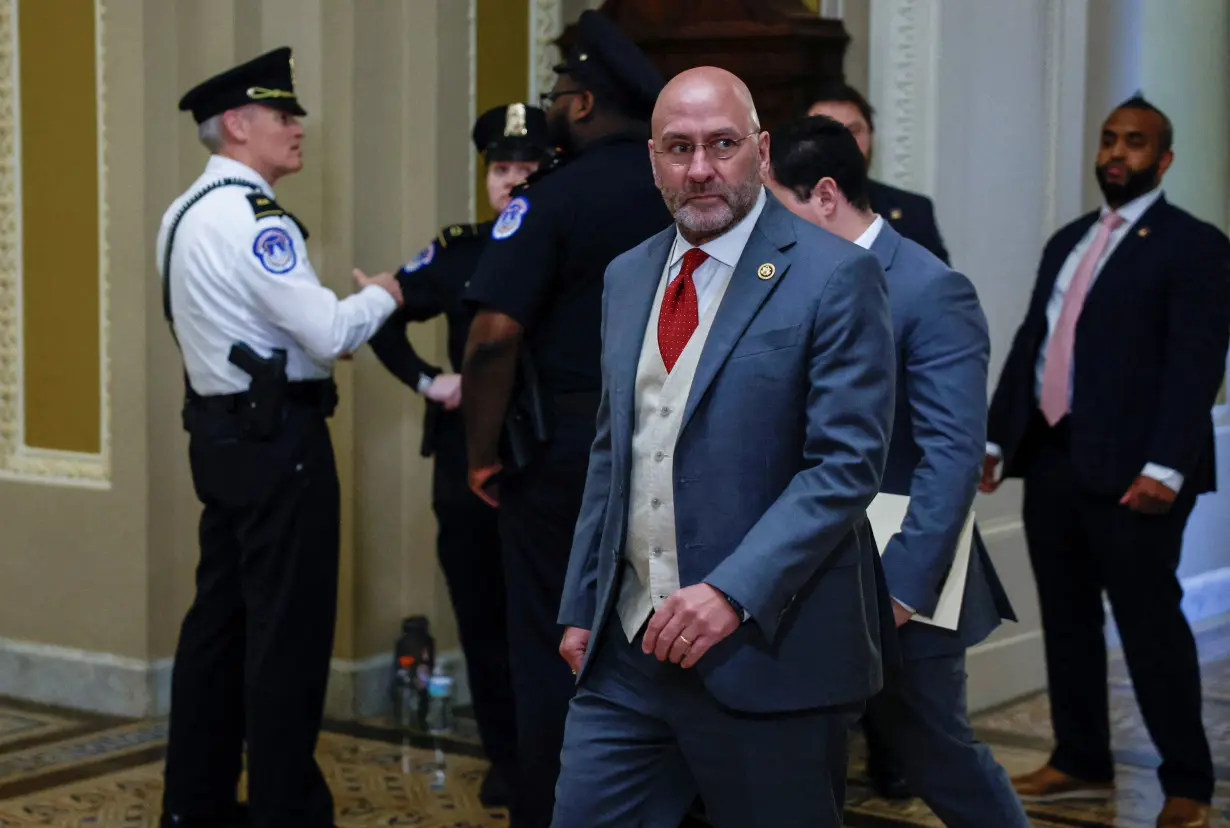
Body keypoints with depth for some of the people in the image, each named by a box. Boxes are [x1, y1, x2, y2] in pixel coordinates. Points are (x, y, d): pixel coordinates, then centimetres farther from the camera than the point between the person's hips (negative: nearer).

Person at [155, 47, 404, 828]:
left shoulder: (188, 213, 13)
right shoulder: (251, 216, -17)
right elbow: (331, 334, -19)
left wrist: (318, 333, 12)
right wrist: (381, 295, -1)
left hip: (223, 429, 10)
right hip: (277, 437, -10)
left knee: (221, 615, 13)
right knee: (288, 628, -3)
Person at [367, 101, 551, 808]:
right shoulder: (458, 252, 6)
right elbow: (385, 317, 13)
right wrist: (425, 380, 2)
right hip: (469, 459, 4)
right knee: (483, 614, 9)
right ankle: (507, 758, 21)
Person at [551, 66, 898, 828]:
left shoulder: (834, 276, -8)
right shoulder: (628, 277, 13)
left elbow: (848, 464, -14)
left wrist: (734, 593, -21)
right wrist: (582, 607, 14)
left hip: (768, 649, -5)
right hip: (628, 648, 6)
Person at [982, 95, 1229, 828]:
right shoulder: (1068, 241, 18)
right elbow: (1029, 345, 18)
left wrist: (1165, 468, -22)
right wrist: (997, 439, 10)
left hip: (1130, 472, -7)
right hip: (1053, 459, 7)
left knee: (1151, 625, -2)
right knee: (1067, 620, 13)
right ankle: (1082, 763, 26)